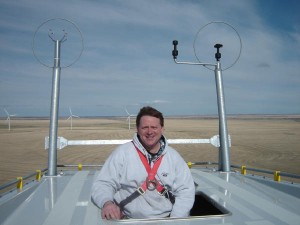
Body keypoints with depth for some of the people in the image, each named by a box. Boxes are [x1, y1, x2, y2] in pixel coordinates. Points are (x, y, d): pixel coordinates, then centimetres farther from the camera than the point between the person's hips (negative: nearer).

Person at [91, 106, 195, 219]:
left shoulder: (173, 156, 4)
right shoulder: (122, 152, -2)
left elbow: (185, 191, 2)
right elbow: (103, 184, -3)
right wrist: (107, 203, -23)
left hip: (165, 219, 3)